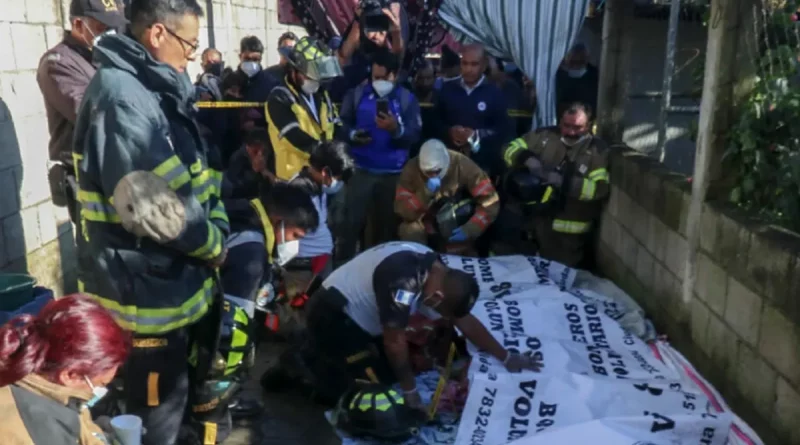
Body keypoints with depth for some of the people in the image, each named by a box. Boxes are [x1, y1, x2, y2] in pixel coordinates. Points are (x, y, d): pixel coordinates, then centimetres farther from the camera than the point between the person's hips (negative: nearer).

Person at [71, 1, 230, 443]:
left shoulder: (158, 90, 11)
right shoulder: (121, 97, -22)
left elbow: (197, 175, 13)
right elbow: (153, 204, -29)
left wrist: (217, 230, -2)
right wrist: (213, 244, -13)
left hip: (178, 280, 10)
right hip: (148, 289, -10)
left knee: (181, 389, 27)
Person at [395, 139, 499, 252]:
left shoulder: (463, 165, -20)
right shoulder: (412, 169, -18)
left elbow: (490, 203, -20)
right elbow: (403, 212, -21)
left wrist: (470, 230, -30)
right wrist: (426, 192, -36)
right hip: (427, 224, 1)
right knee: (408, 230, -28)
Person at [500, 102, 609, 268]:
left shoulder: (598, 150, -5)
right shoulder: (544, 136, 2)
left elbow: (599, 188, -16)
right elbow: (511, 149, 3)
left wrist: (562, 181, -26)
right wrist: (528, 159, -19)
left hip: (568, 231, -2)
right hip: (532, 220, 3)